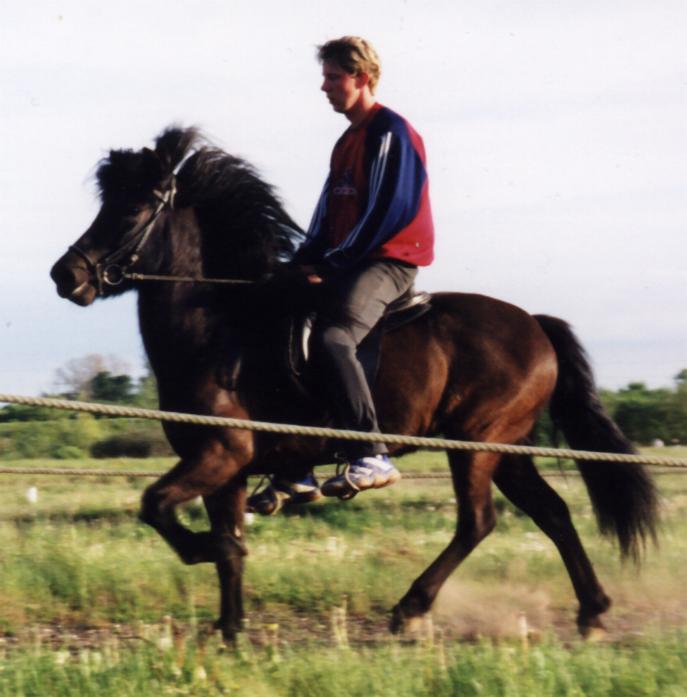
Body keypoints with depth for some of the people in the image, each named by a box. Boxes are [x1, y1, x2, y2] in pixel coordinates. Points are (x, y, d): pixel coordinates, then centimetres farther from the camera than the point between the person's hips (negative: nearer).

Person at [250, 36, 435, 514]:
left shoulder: (390, 133, -8)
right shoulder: (349, 142, 21)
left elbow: (389, 210, -17)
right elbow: (329, 213, 20)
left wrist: (331, 261, -15)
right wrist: (307, 260, 4)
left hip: (389, 261, -10)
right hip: (348, 266, 10)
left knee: (332, 338, -32)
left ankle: (372, 457, -33)